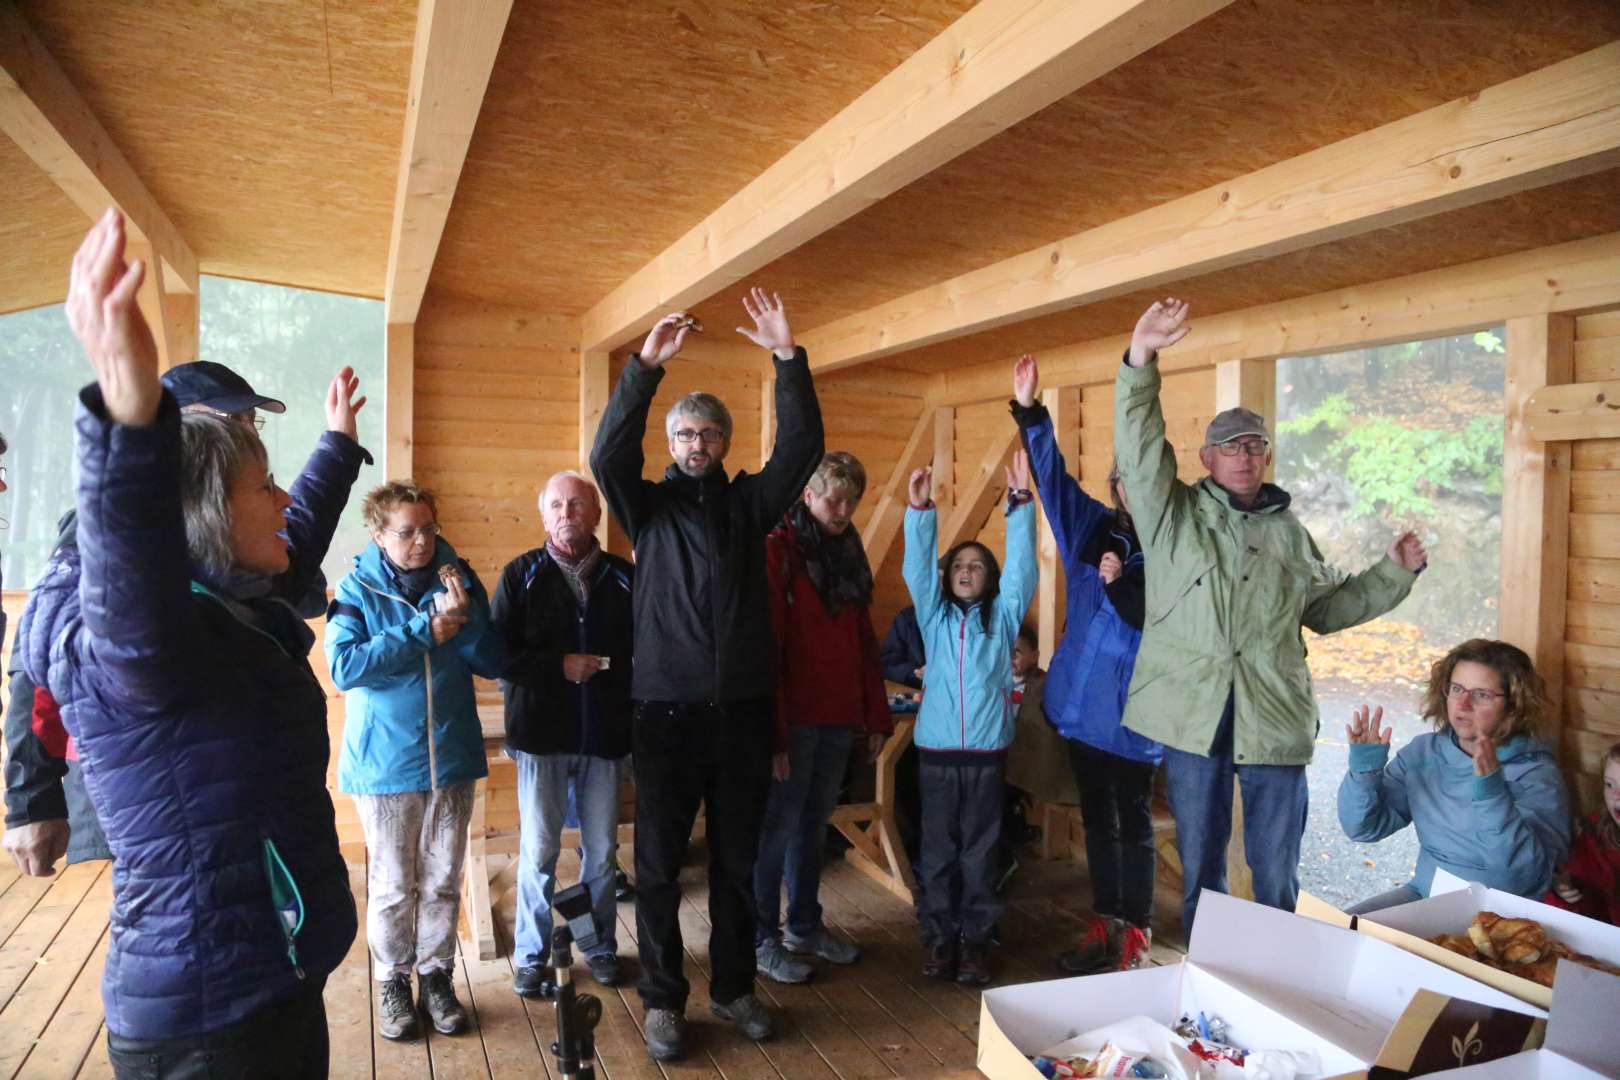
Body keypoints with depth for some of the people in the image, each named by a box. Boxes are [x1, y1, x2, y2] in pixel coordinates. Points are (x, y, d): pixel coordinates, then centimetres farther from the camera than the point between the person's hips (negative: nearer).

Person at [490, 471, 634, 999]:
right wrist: (560, 666, -13)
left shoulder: (624, 578, 2)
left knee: (601, 850, 11)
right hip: (541, 734, -1)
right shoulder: (521, 574, 0)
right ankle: (531, 956, 23)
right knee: (538, 851, 6)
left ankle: (600, 945, 30)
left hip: (604, 735, 1)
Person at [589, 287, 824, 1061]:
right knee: (658, 865, 6)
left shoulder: (749, 500, 9)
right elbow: (607, 455, -15)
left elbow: (802, 446, -4)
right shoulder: (649, 505, 4)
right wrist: (646, 368, -23)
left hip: (744, 709, 2)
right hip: (668, 710, -2)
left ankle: (733, 986, 29)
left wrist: (787, 357, -13)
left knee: (738, 862, 13)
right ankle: (663, 999, 21)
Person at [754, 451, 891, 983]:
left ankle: (805, 927, 29)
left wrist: (876, 715, 12)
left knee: (814, 822, 16)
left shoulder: (848, 553, 13)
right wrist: (773, 733, -17)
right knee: (778, 825, 3)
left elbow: (864, 641, 16)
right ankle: (762, 940, 16)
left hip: (839, 717, 7)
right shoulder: (778, 550, -9)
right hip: (794, 718, -6)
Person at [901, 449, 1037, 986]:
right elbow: (916, 565, -6)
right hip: (937, 749, 1)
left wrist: (1020, 503, -17)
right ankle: (938, 935, 20)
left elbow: (1021, 565, -6)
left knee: (981, 849, 8)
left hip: (988, 750, 0)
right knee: (939, 848, 8)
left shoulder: (1003, 617, 5)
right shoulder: (934, 615, 6)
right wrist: (920, 509, -20)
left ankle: (975, 937, 19)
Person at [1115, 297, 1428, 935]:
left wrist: (1393, 573, 14)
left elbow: (1328, 608, 26)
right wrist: (1141, 360, -21)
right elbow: (1138, 449, -10)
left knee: (1276, 869, 10)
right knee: (1199, 862, 11)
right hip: (1194, 716, -2)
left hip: (1275, 721, 2)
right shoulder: (1173, 514, 4)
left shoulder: (1289, 532, 16)